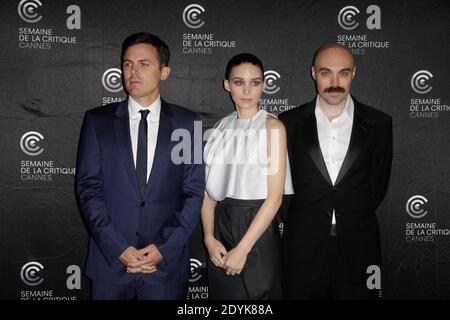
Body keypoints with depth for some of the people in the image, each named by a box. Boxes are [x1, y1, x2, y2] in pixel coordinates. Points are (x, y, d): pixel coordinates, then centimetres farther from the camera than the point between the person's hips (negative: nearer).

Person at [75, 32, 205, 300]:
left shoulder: (186, 122, 1)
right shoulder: (98, 121, 2)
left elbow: (194, 191, -1)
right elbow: (88, 187, -2)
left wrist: (165, 249, -9)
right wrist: (118, 248, -11)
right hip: (110, 261, 1)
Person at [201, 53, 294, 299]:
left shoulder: (272, 126, -7)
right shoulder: (221, 128, 7)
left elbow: (275, 197, -13)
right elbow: (209, 189, 4)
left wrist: (242, 249, -15)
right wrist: (209, 238, -9)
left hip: (256, 228, -4)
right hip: (221, 224, 4)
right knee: (222, 293, 16)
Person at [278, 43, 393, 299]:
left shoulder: (379, 123, 0)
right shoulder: (290, 123, 1)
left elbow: (378, 184, 6)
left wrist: (354, 220, 5)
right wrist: (308, 220, 5)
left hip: (359, 249, 0)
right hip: (303, 248, 0)